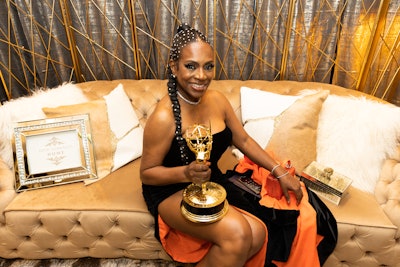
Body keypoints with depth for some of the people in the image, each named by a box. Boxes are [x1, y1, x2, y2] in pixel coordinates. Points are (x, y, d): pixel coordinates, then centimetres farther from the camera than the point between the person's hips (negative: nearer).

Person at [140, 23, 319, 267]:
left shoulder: (217, 100, -3)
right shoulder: (164, 118, -23)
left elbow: (243, 140, 7)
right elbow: (147, 173, -13)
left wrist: (281, 173, 4)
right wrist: (186, 173, -32)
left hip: (213, 185, 6)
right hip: (171, 193, -6)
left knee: (257, 234, -13)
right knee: (237, 234, -27)